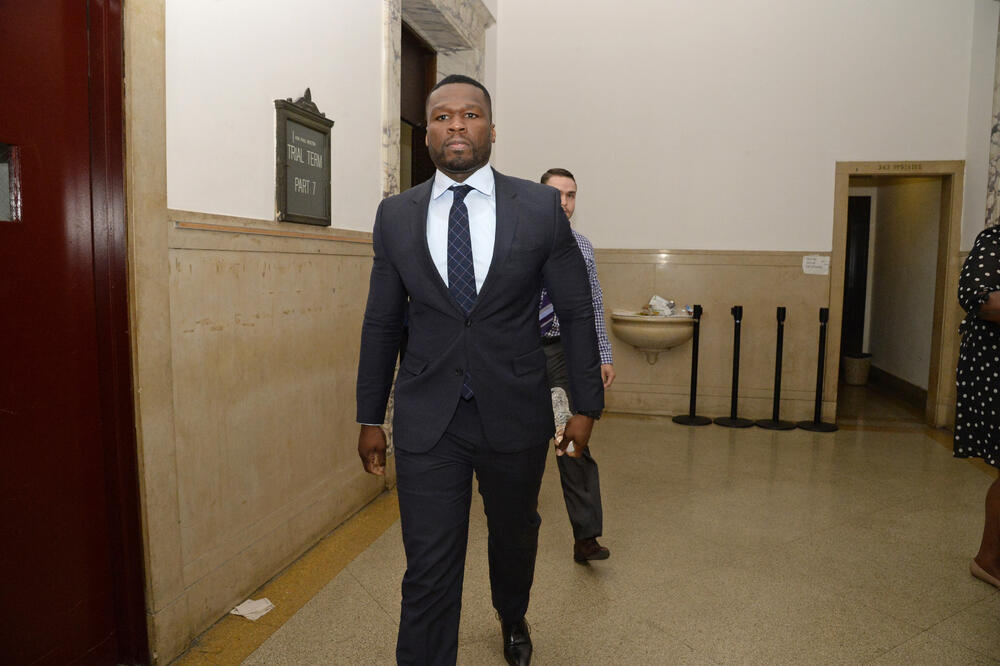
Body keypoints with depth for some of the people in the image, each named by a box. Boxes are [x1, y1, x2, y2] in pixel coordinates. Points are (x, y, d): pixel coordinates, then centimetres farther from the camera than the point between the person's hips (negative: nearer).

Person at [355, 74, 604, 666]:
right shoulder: (396, 216, 1)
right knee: (429, 570, 1)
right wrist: (371, 418, 8)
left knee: (515, 535, 23)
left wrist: (587, 405, 2)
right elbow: (381, 322, 6)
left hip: (515, 415, 1)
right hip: (427, 420, 0)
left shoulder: (540, 207, -4)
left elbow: (577, 310, 1)